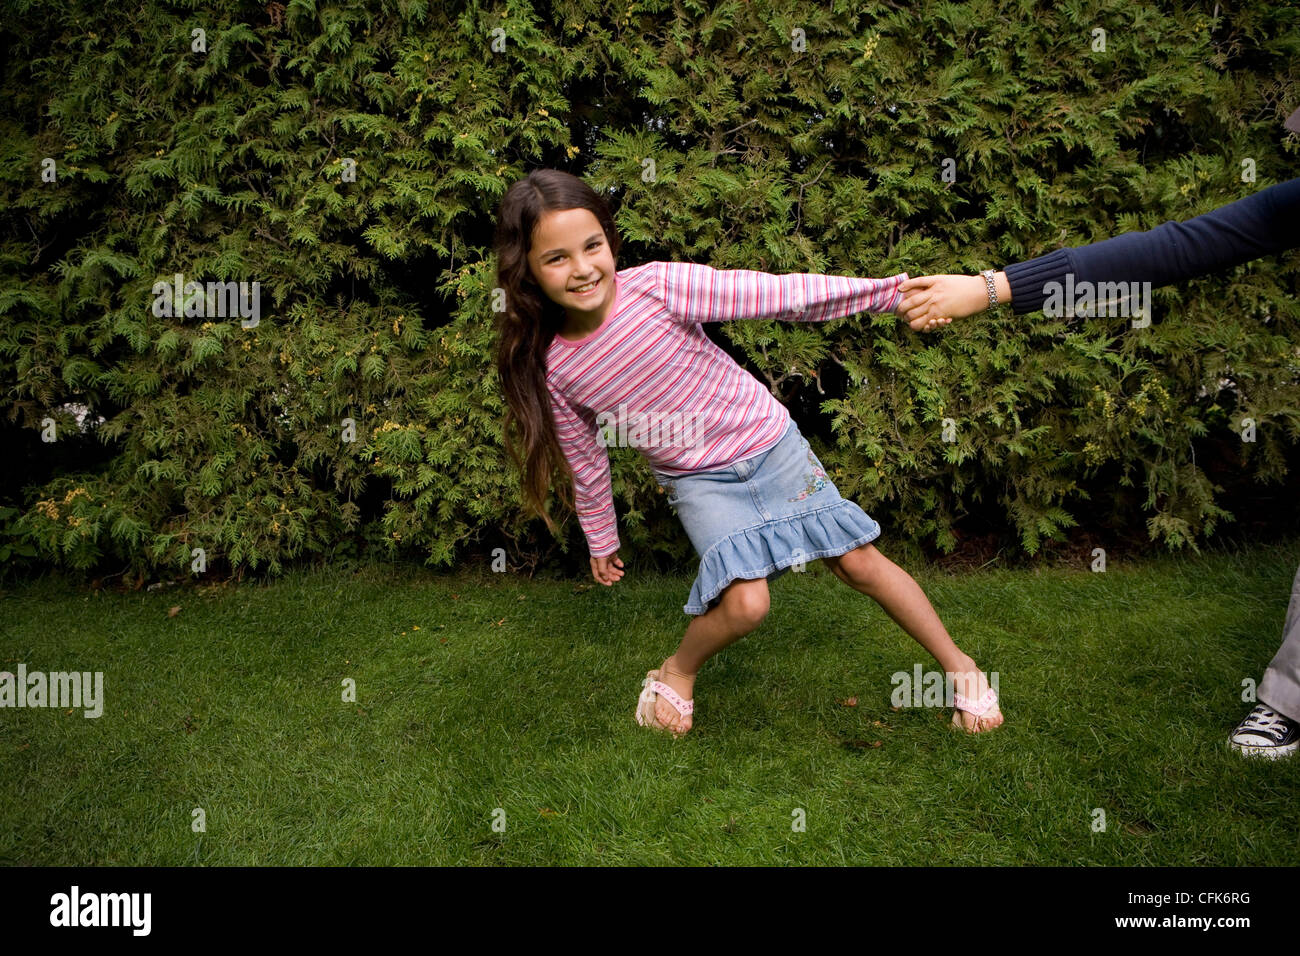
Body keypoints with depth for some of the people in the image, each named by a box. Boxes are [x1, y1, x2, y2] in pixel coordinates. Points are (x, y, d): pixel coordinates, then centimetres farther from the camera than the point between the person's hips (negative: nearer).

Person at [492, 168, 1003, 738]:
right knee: (745, 602, -19)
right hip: (697, 481, 0)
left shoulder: (657, 286, -23)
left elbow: (777, 295, -24)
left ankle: (958, 666, 23)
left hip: (768, 441, 0)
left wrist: (894, 289, -28)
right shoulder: (555, 371, -14)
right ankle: (677, 673, 12)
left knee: (860, 564, 4)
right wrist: (601, 542, 15)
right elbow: (585, 463, 2)